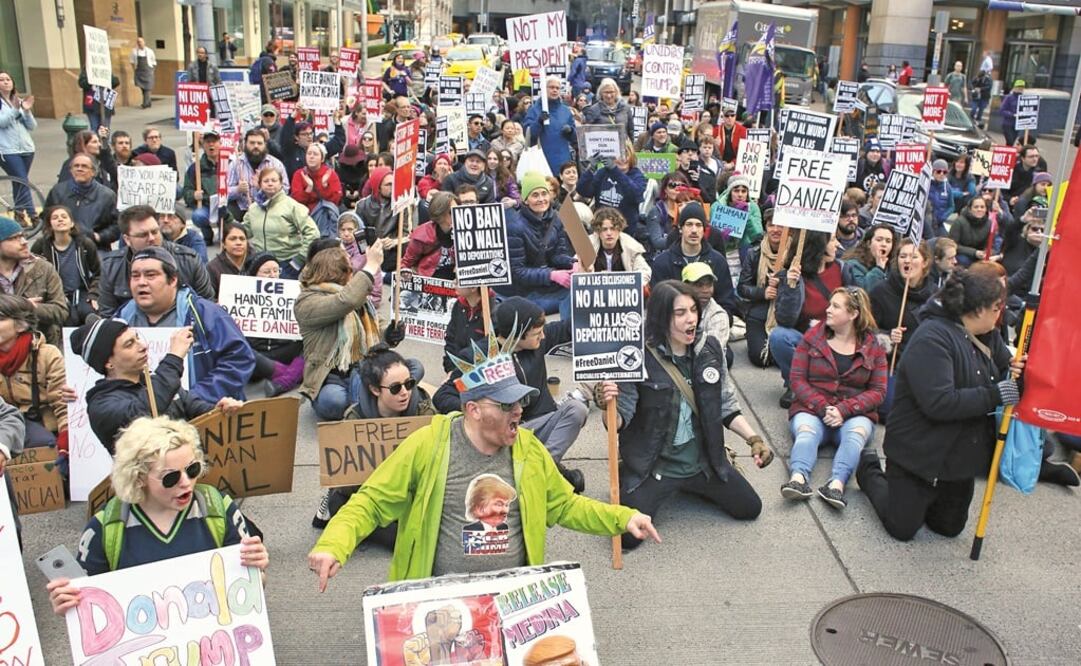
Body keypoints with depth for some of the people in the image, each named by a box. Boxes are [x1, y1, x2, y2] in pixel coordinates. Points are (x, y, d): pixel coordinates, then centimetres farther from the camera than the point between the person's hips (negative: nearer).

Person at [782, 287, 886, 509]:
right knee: (806, 430, -33)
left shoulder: (873, 348, 8)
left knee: (856, 432, -34)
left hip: (855, 414, 0)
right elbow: (796, 378, 2)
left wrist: (843, 410, -15)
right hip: (812, 409, 0)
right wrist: (822, 407, -13)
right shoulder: (812, 337, 8)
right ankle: (799, 478, -58)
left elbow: (878, 391, 1)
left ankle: (837, 483, -54)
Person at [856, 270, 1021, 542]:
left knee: (950, 527, 18)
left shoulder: (987, 338, 1)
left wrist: (1015, 374, -12)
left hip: (961, 455, 8)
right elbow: (939, 403, -34)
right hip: (918, 454, -8)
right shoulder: (932, 339, -26)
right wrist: (994, 396, -30)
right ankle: (870, 470, 29)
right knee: (902, 528, 7)